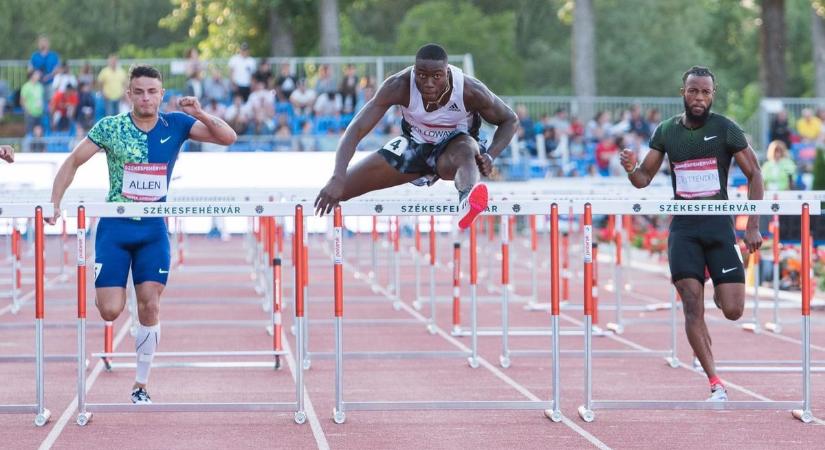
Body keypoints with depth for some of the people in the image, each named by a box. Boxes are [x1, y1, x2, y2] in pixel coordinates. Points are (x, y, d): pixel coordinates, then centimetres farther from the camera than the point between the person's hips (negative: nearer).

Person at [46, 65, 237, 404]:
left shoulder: (176, 125, -3)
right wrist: (54, 203, -9)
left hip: (154, 229, 1)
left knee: (150, 307, -8)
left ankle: (140, 386, 6)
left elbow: (228, 138, -6)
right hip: (114, 227, -1)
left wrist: (201, 115, -24)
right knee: (110, 311, -10)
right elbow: (73, 162, 1)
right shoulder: (110, 127, -6)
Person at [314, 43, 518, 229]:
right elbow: (356, 129, -31)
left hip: (454, 146, -2)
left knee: (466, 150, -43)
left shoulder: (470, 90, -27)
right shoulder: (399, 86, -28)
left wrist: (489, 156, -28)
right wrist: (337, 178, -45)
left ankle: (468, 200, -76)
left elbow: (510, 120, -9)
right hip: (414, 145, 2)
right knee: (335, 191, -6)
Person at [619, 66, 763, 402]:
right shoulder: (666, 131, 4)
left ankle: (720, 293, 32)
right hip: (683, 228, 2)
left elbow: (754, 175, -1)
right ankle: (715, 384, -9)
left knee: (732, 311, -6)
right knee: (692, 305, -12)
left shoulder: (726, 129, -5)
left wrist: (753, 227, -8)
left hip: (719, 224, -2)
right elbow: (643, 178, 11)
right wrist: (631, 169, -14)